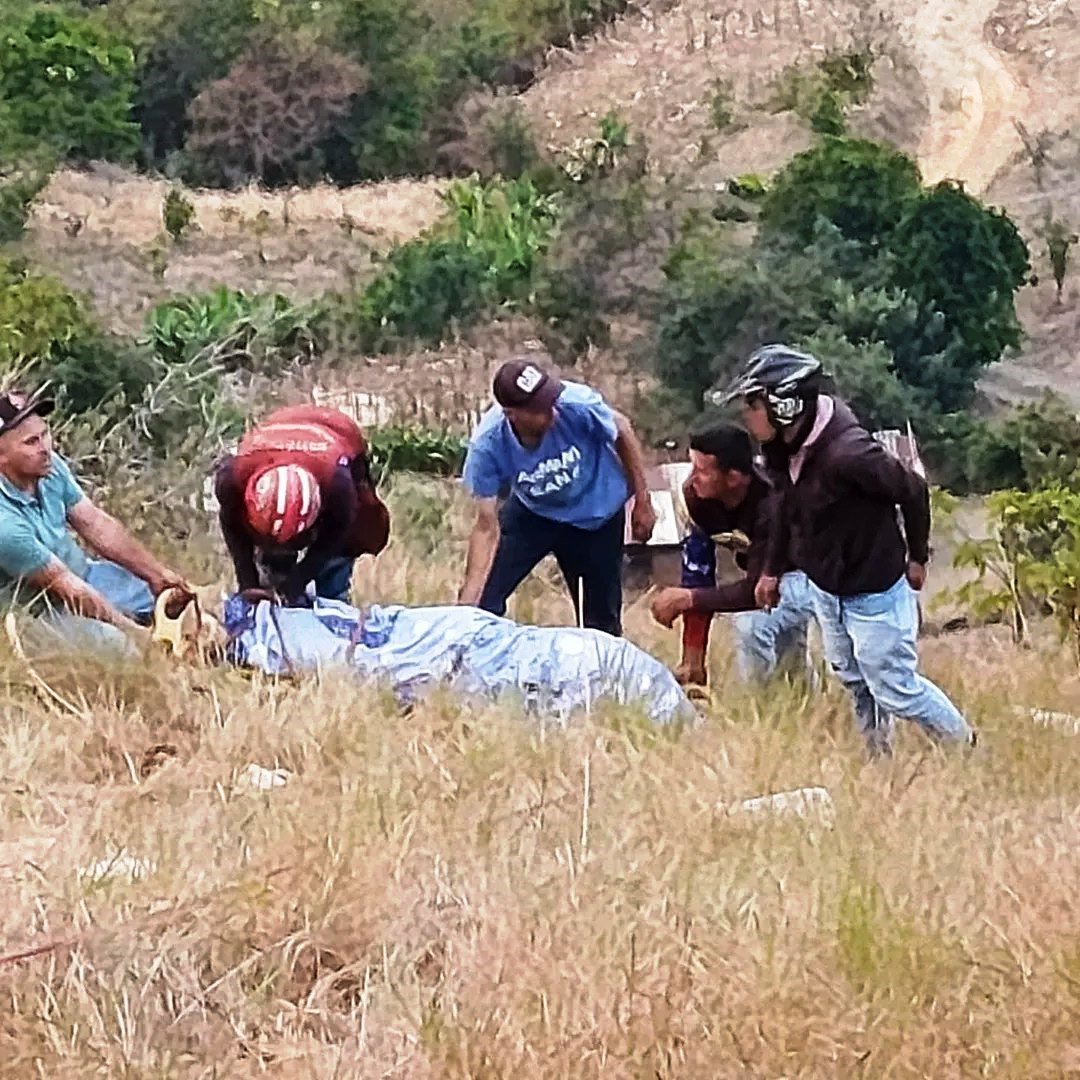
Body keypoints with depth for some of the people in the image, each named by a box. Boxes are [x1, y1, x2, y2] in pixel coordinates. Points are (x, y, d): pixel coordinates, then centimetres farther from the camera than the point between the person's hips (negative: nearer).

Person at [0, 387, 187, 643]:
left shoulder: (49, 465, -10)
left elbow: (95, 524, 2)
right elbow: (64, 585, -24)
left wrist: (158, 573, 3)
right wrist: (133, 630, -19)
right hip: (43, 610, -8)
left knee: (180, 598, 6)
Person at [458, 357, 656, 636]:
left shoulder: (577, 405, -37)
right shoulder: (487, 445, -34)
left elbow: (622, 432, -14)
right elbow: (487, 528, -27)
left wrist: (643, 503, -7)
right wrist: (468, 601, -35)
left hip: (597, 514, 0)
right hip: (532, 513, 0)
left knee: (602, 621, 7)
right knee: (481, 598, -9)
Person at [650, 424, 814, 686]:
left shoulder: (769, 508, -38)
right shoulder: (696, 494, -19)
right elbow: (698, 568, -18)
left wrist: (688, 597, -32)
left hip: (801, 573, -7)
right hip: (761, 568, 7)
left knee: (753, 624, -28)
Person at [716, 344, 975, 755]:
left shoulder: (847, 453, -35)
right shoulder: (783, 448, -10)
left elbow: (913, 490, -21)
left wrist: (917, 557, -7)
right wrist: (772, 569, 16)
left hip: (872, 591, -8)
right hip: (824, 587, 8)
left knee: (894, 689, 4)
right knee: (855, 682, 21)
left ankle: (967, 749, 24)